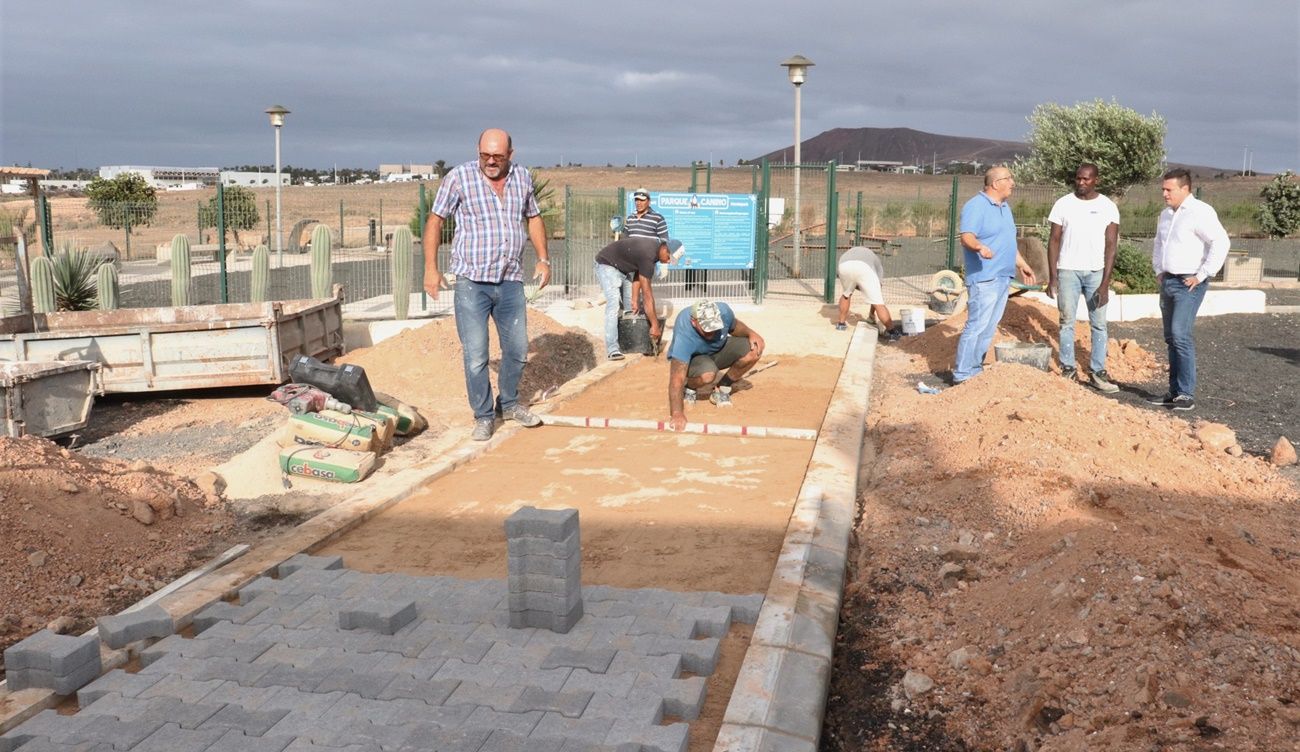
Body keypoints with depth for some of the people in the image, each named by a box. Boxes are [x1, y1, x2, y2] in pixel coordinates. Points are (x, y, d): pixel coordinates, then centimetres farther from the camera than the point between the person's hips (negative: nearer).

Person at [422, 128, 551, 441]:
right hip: (472, 281, -4)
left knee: (517, 348, 13)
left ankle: (508, 403, 33)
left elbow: (534, 217, 19)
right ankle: (483, 416, 12)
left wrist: (543, 259, 11)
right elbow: (435, 220, -3)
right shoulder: (459, 177, -7)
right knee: (475, 354, -3)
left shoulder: (522, 178, 6)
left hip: (511, 280, 4)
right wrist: (431, 268, -8)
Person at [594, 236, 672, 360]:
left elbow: (638, 275, -1)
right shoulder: (647, 255, -35)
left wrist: (635, 300, -9)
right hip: (607, 265, -10)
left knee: (631, 307, 5)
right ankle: (612, 349, -27)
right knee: (614, 303, -23)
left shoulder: (655, 246, -8)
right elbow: (647, 294, -35)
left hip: (623, 268, 10)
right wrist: (655, 326, -34)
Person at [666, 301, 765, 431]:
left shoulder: (723, 311, -26)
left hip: (719, 349, 5)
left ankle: (722, 389, 0)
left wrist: (750, 333, -19)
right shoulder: (684, 336, -40)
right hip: (690, 358, -5)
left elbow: (734, 326, 1)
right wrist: (677, 414, -52)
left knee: (754, 350, -21)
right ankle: (689, 389, -3)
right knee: (708, 373, -40)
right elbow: (677, 379, -43)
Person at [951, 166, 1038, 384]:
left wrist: (1022, 265, 31)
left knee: (989, 328, 10)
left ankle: (976, 370, 17)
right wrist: (980, 247, -43)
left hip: (1003, 277, 9)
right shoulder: (976, 206, -11)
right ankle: (962, 374, -8)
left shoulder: (1004, 207, 18)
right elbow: (967, 237, -23)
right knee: (976, 326, -12)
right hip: (984, 278, -9)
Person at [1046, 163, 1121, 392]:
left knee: (1099, 324, 1)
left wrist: (1105, 283, -10)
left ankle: (1097, 372, 6)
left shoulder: (1108, 207, 0)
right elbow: (1054, 241, 2)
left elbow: (1111, 246, -2)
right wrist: (1052, 277, -5)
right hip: (1068, 270, 0)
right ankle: (1068, 369, 8)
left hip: (1096, 272, 0)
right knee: (1067, 322, 2)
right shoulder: (1063, 204, 1)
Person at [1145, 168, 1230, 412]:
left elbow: (1221, 242, -21)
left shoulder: (1200, 212, -12)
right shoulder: (1166, 214, 15)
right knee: (1171, 338, 10)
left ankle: (1187, 394, -13)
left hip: (1189, 284, -9)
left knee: (1180, 335, -16)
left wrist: (1202, 275, -19)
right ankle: (1174, 392, 16)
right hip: (1168, 282, 9)